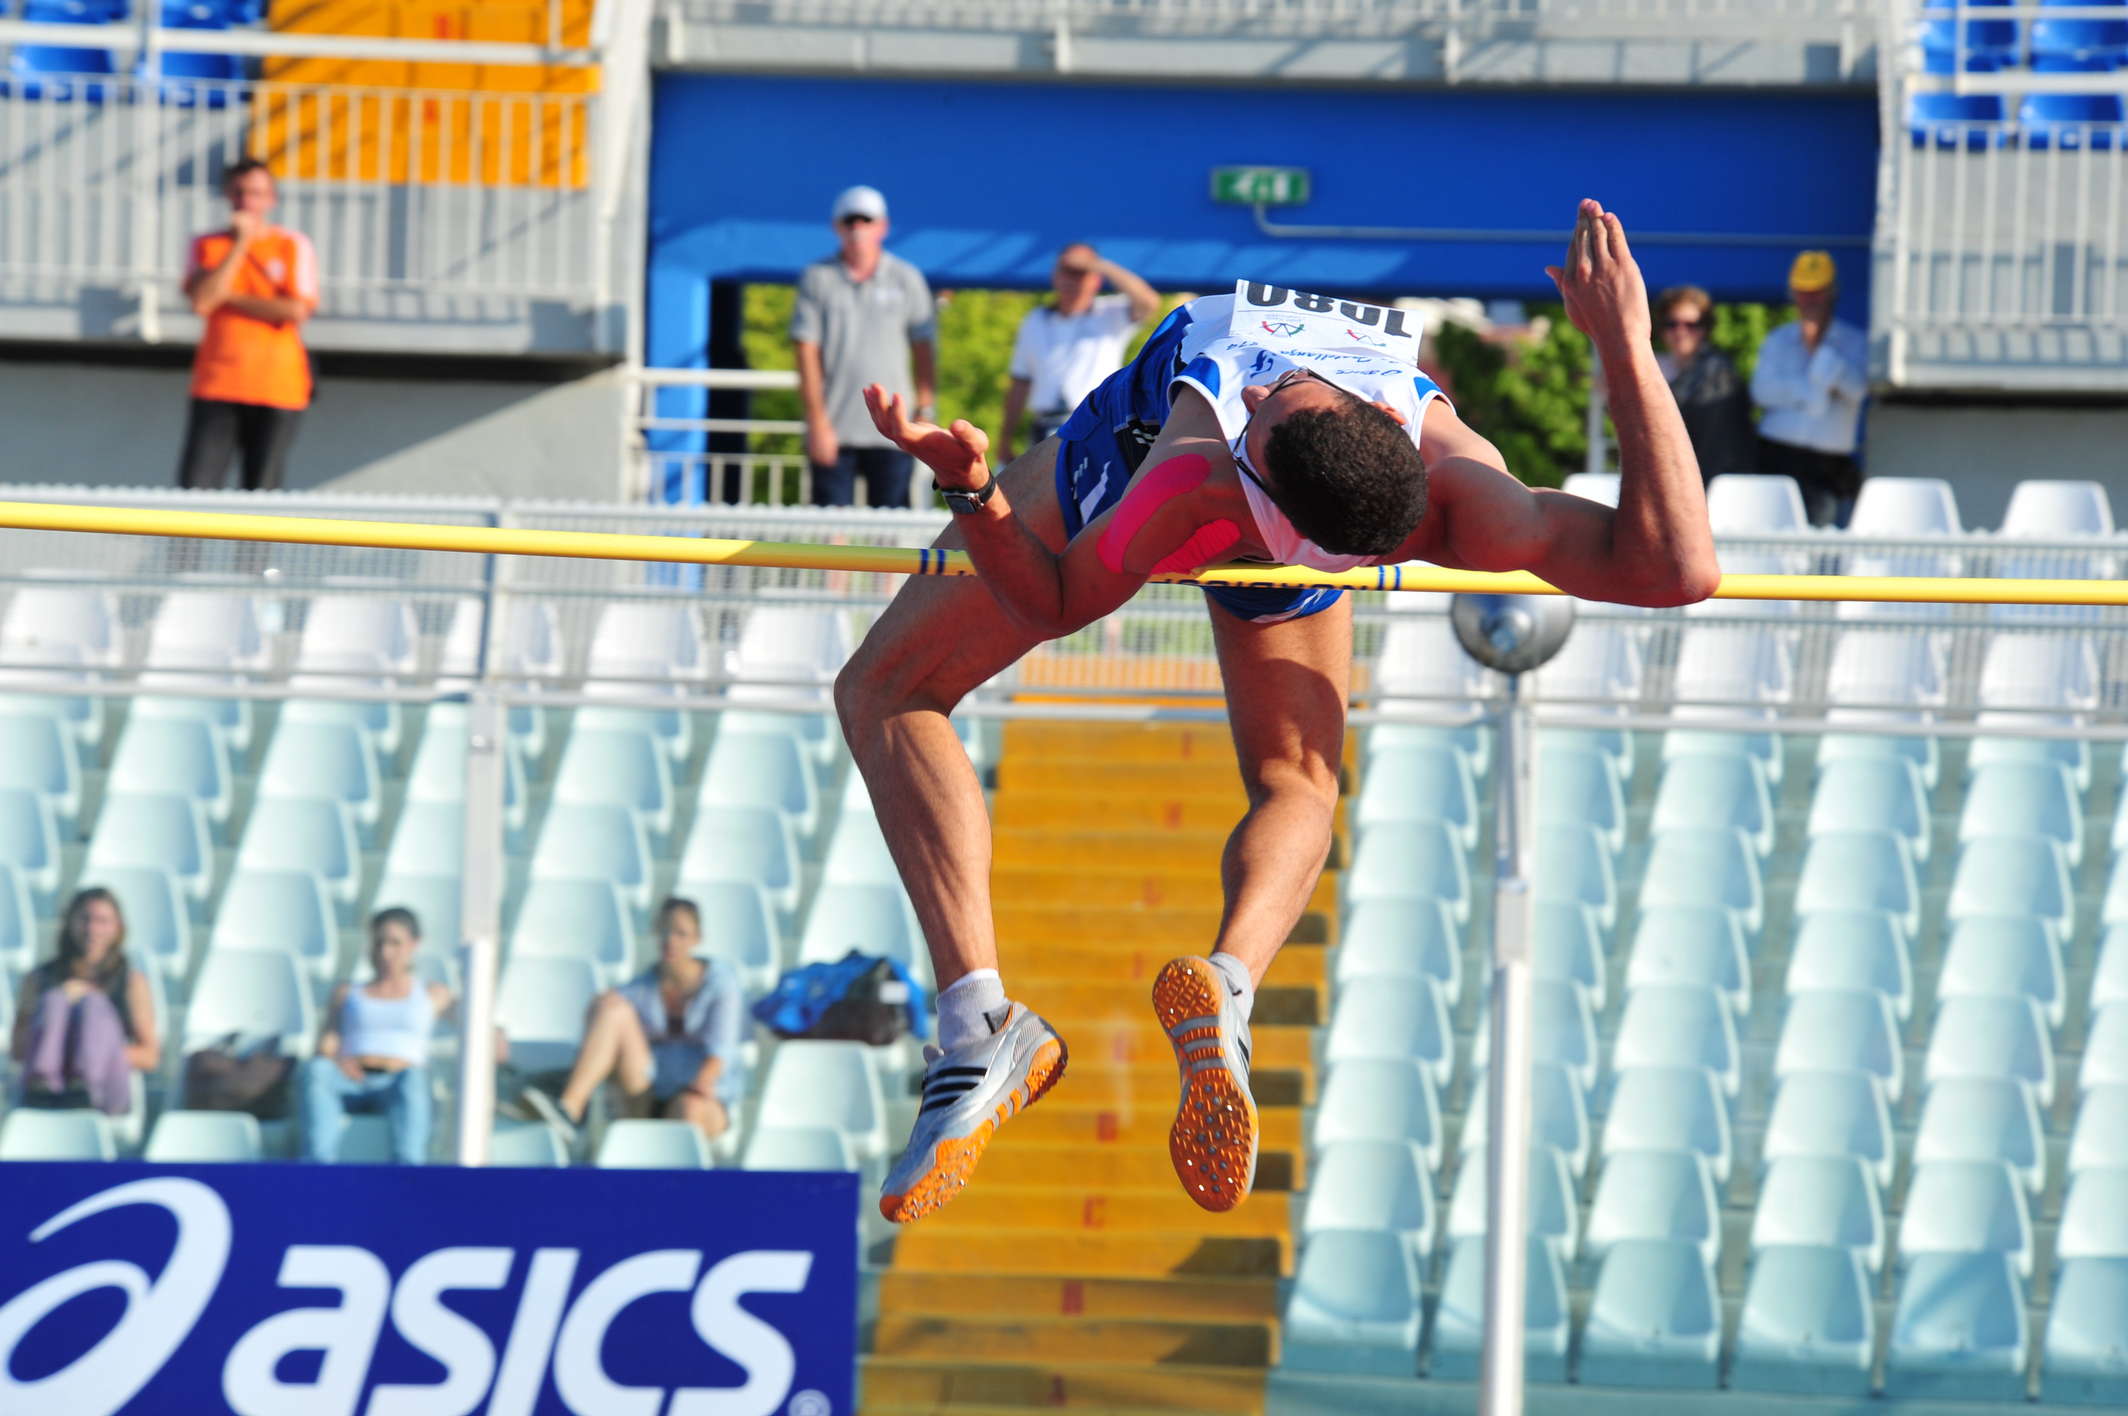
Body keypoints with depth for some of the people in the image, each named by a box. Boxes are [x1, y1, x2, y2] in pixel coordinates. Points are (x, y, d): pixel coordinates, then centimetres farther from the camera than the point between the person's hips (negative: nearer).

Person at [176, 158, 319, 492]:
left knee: (261, 496, -1)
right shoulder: (207, 246, 8)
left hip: (277, 389, -1)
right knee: (195, 488, -10)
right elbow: (201, 301, -9)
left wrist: (229, 297, -5)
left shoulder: (294, 246, 4)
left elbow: (296, 311, -9)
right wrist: (240, 244, -8)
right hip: (216, 388, 1)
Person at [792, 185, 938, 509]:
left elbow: (924, 351, 7)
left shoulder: (907, 279, 6)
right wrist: (818, 420, -7)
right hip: (834, 433, 0)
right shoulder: (817, 278, 4)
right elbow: (807, 353, 0)